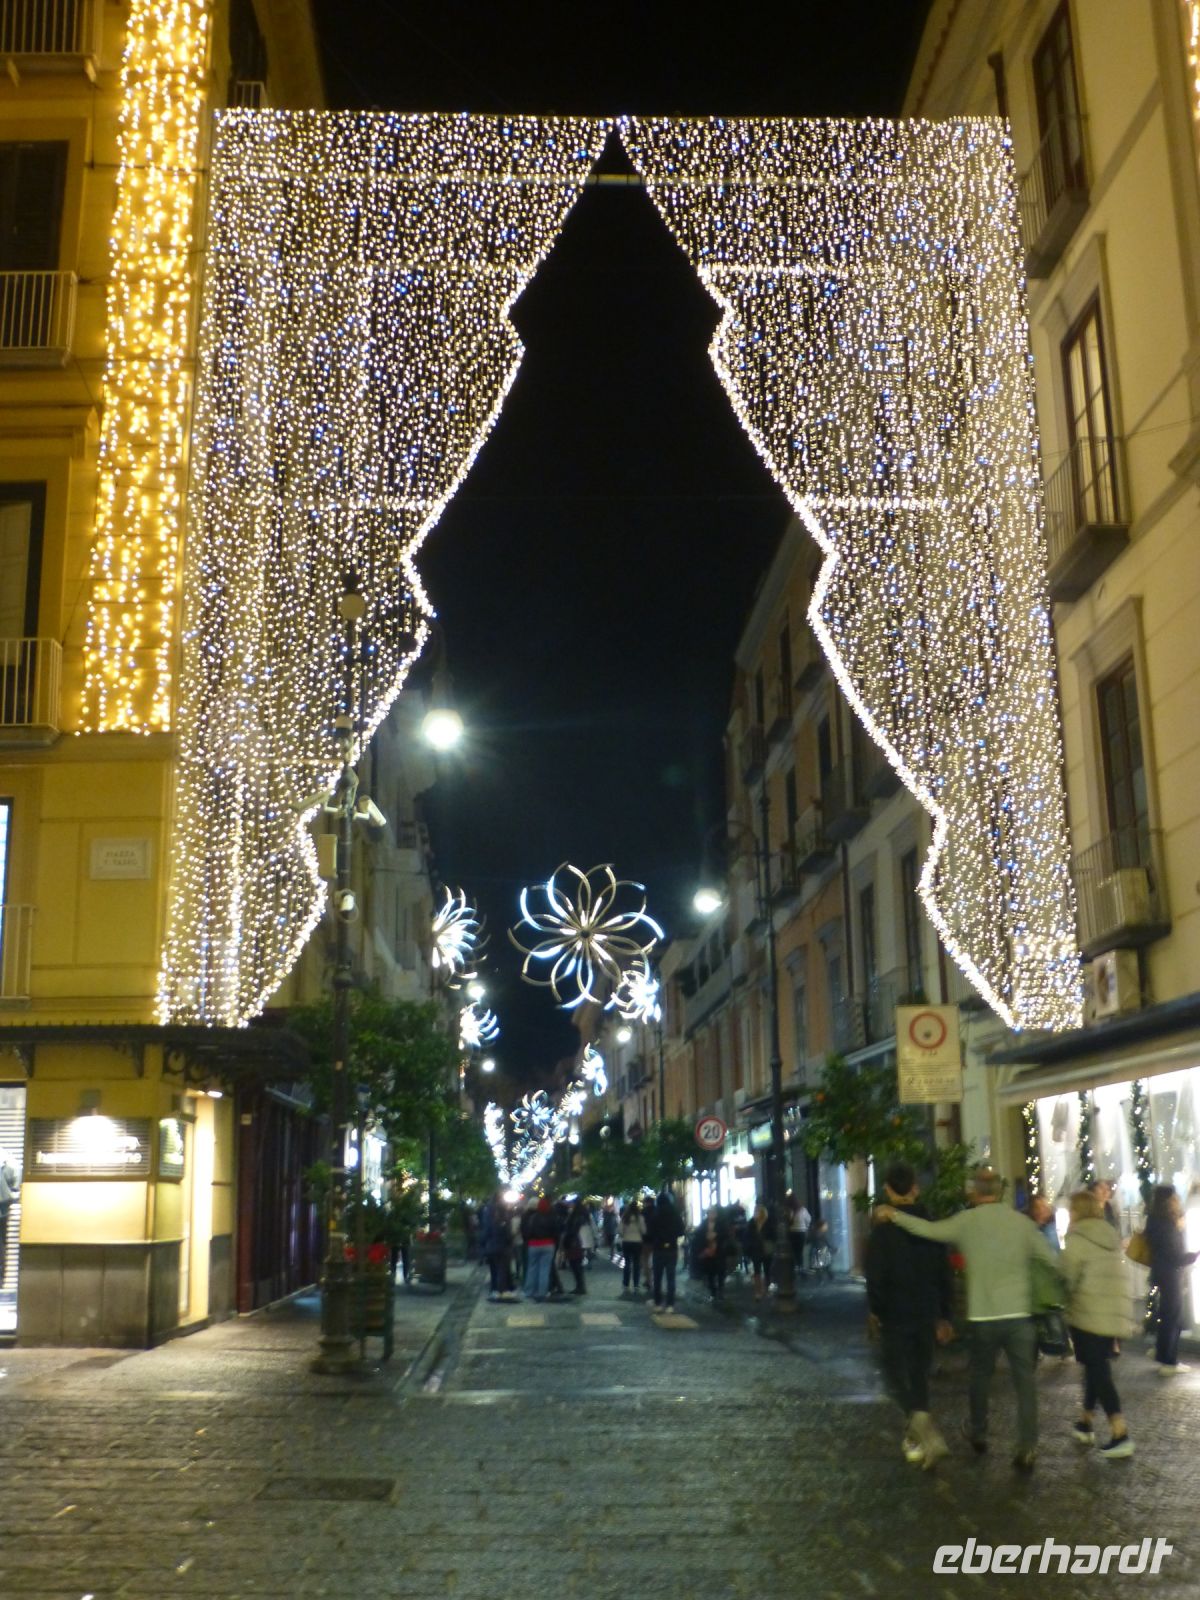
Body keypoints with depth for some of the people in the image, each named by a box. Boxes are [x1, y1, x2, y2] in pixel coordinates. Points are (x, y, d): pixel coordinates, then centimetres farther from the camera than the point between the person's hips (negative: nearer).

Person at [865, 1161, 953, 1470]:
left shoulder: (883, 1228, -13)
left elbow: (875, 1276, -14)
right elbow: (945, 1274, 6)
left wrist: (874, 1311, 1)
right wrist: (945, 1317, 12)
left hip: (895, 1315, -4)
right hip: (927, 1314, 5)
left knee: (896, 1375, 4)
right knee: (919, 1374, 16)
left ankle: (922, 1422, -20)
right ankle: (916, 1438, 20)